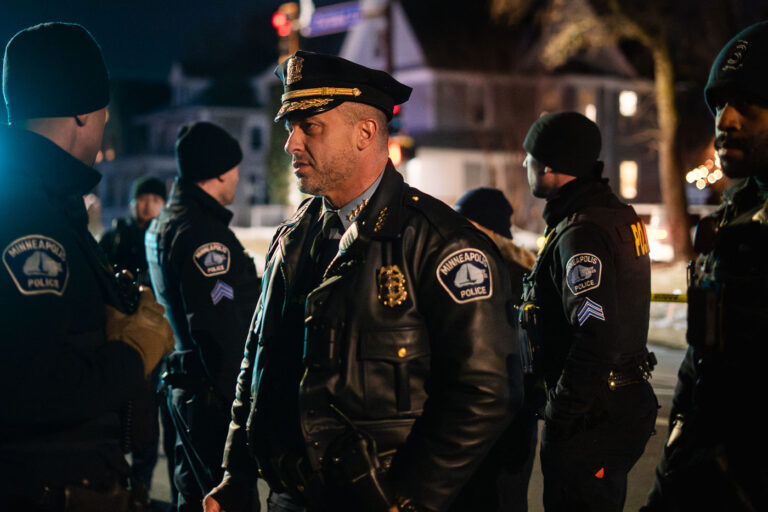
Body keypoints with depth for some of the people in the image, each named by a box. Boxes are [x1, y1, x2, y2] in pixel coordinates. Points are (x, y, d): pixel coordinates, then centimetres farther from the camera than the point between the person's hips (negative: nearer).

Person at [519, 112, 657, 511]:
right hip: (628, 400, 10)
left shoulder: (582, 234, -21)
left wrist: (559, 415, -23)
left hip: (594, 417, -10)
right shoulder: (619, 215, 11)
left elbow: (596, 339, -30)